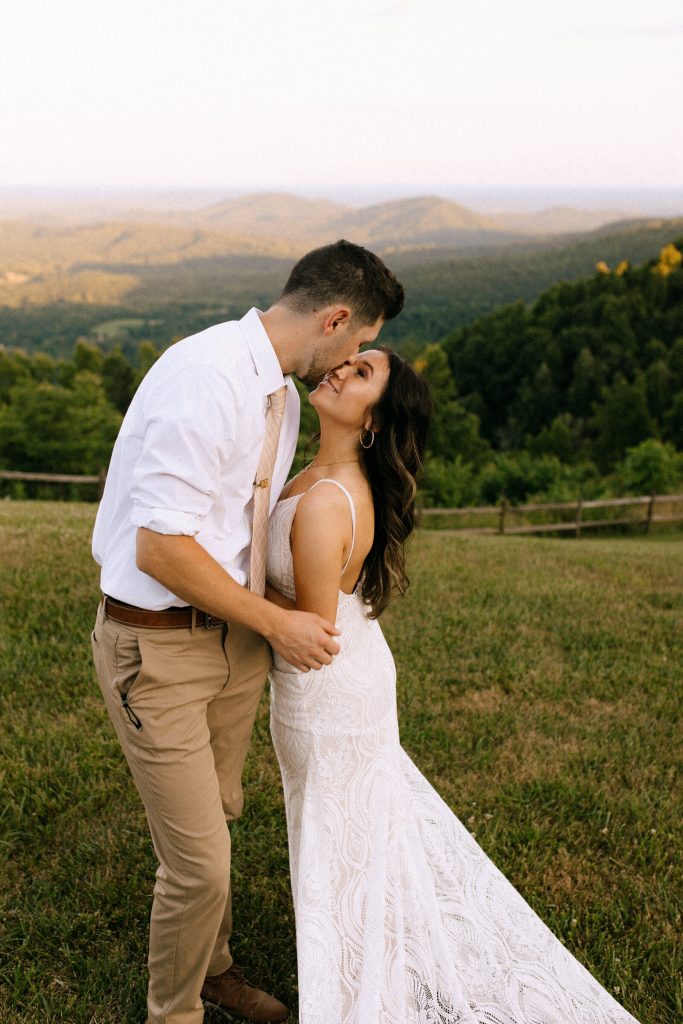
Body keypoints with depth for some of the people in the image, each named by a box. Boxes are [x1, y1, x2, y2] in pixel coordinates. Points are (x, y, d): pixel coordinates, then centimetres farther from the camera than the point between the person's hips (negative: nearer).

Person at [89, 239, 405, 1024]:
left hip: (235, 632, 9)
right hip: (157, 644, -8)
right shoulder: (209, 377, -25)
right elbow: (159, 547, -27)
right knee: (198, 862, 0)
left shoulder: (281, 391, 6)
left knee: (216, 820, 23)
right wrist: (277, 624, -17)